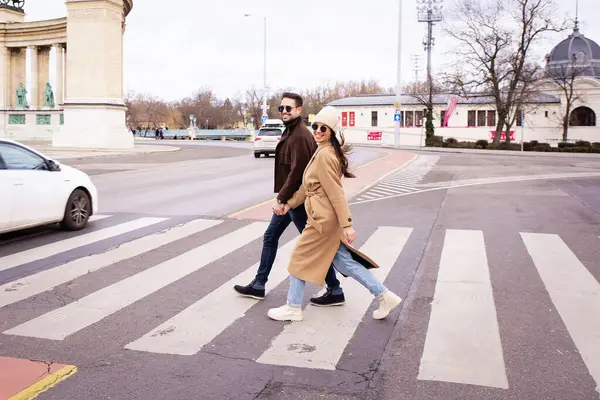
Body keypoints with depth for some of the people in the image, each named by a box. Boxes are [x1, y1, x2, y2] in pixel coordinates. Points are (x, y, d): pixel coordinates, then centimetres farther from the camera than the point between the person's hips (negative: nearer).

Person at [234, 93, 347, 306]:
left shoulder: (300, 135, -20)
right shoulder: (290, 132, 13)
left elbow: (297, 171, -25)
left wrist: (281, 199, -21)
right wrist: (282, 198, 16)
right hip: (289, 197, 10)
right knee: (270, 237, 15)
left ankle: (335, 291, 9)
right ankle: (258, 285, 27)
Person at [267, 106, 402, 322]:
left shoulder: (324, 155, -18)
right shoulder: (321, 152, 13)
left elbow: (336, 192, -22)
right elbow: (309, 185, 20)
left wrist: (347, 225, -23)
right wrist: (290, 203, 21)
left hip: (324, 219, -10)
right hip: (325, 217, 10)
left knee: (300, 258, 5)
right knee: (343, 261, 14)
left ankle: (293, 308, 19)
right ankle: (384, 296, 18)